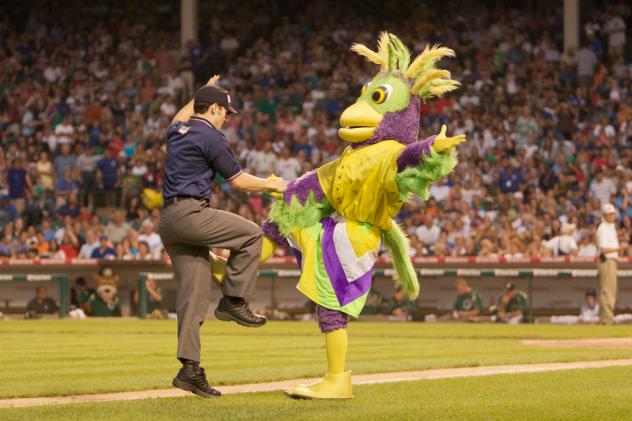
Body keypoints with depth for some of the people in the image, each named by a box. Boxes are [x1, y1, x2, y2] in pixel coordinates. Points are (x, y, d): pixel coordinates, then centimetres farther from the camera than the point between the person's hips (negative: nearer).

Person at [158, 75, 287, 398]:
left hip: (169, 220, 8)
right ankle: (232, 301, -1)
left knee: (194, 292, 2)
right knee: (251, 234, 0)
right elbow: (238, 180, -1)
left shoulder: (177, 132, 19)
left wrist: (202, 93, 55)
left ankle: (189, 368, -5)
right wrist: (271, 185, 15)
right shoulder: (211, 137, -5)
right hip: (190, 212, -8)